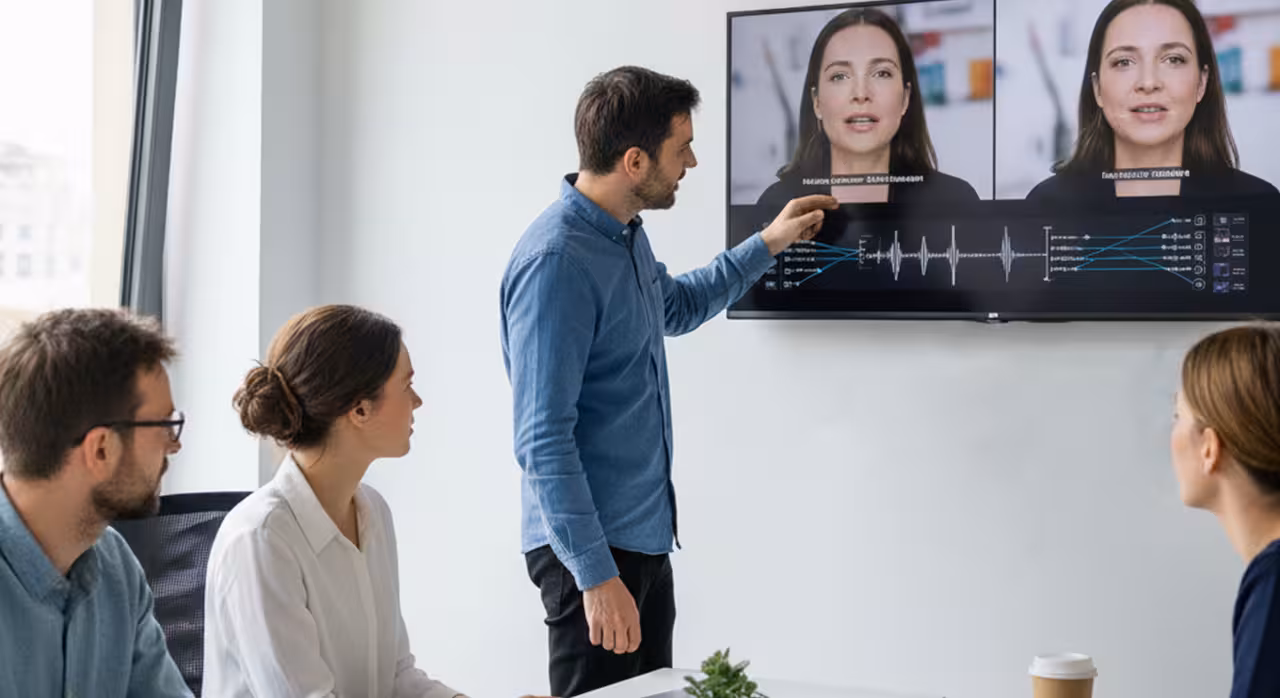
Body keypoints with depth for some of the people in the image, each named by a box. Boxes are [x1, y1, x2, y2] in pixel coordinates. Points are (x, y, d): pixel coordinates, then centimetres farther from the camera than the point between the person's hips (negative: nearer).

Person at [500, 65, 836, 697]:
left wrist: (768, 244, 28)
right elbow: (543, 441, -24)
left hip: (647, 534, 10)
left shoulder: (627, 233, 7)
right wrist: (596, 575, -25)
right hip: (594, 549, -9)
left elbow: (675, 307, 32)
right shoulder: (554, 264, -23)